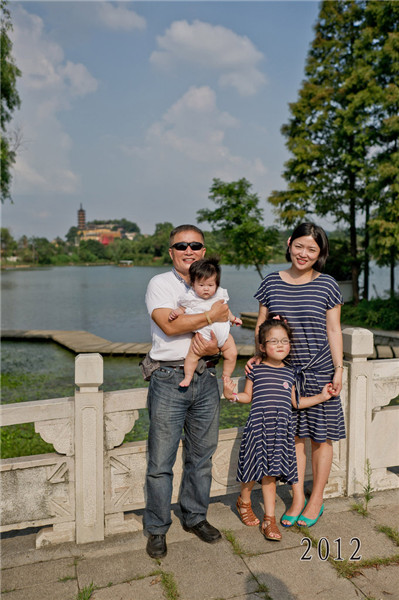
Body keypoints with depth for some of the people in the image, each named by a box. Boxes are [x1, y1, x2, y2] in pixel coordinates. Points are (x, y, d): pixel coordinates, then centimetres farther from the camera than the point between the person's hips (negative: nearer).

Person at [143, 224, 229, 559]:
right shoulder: (160, 284, -1)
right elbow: (169, 325, -18)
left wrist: (215, 347, -9)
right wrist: (210, 316, -13)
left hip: (205, 378, 5)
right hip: (169, 379, -4)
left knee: (201, 455, 14)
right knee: (161, 461, 1)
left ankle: (195, 517, 32)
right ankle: (157, 529, 18)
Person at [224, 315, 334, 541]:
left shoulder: (290, 373, 9)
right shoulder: (256, 370, 0)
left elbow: (296, 402, 16)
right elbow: (248, 396, 8)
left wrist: (321, 397, 12)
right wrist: (232, 395, -10)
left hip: (281, 429, 2)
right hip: (258, 427, -2)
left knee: (269, 473, 6)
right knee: (255, 469, 7)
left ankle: (269, 518, 17)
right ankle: (244, 501, 37)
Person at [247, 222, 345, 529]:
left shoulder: (327, 285, -4)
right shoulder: (271, 282, 1)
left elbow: (334, 331, -1)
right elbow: (261, 325, 8)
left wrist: (339, 370, -4)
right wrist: (257, 355, -3)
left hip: (319, 371, -1)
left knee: (320, 437, 9)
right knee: (294, 436, 11)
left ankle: (317, 499, 28)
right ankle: (297, 499, 27)